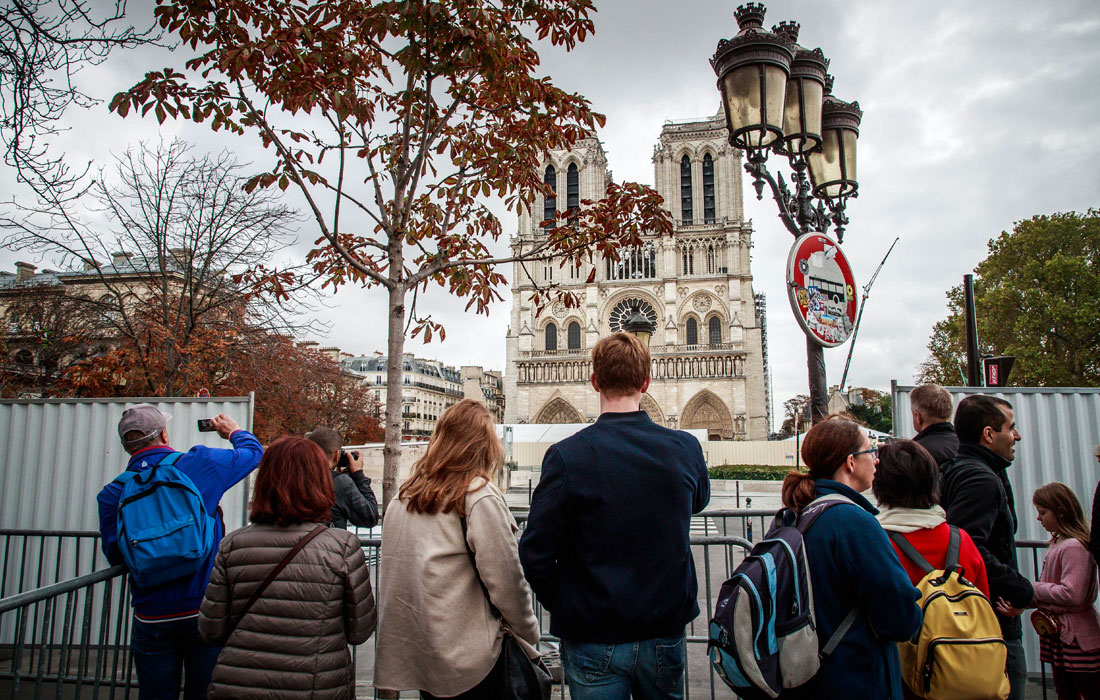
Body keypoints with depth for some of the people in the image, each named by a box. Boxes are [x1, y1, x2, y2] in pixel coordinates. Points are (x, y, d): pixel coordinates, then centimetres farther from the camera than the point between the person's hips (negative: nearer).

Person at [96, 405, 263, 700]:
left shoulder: (113, 494, -2)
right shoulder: (200, 464, -8)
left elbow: (114, 554, 3)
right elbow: (253, 452, 7)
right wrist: (234, 431, 28)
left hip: (151, 619, 2)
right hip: (205, 611, -2)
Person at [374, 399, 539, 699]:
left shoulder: (403, 495, 3)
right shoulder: (480, 496, -16)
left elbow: (392, 568, 10)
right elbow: (505, 579, -15)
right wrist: (528, 637, -1)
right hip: (467, 654, -6)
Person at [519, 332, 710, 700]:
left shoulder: (567, 455, -19)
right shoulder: (686, 448, -9)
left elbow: (535, 553, -15)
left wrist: (563, 606, 1)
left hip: (593, 639, -3)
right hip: (666, 632, 4)